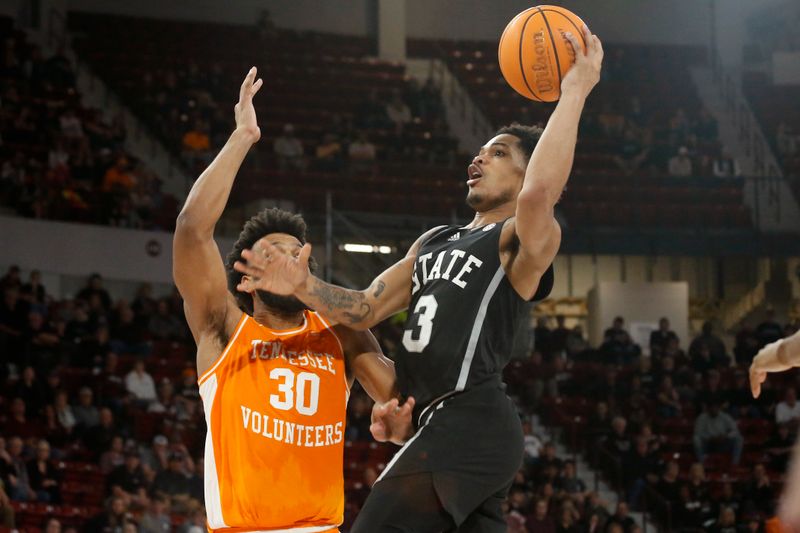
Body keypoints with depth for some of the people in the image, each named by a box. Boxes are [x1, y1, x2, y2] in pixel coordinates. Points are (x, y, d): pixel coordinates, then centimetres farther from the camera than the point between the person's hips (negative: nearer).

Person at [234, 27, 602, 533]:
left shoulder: (524, 240, -5)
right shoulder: (435, 241, 24)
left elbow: (540, 192, -29)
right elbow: (365, 309, 20)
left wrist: (575, 90, -24)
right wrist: (304, 287, 0)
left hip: (467, 423, -9)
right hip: (444, 422, 9)